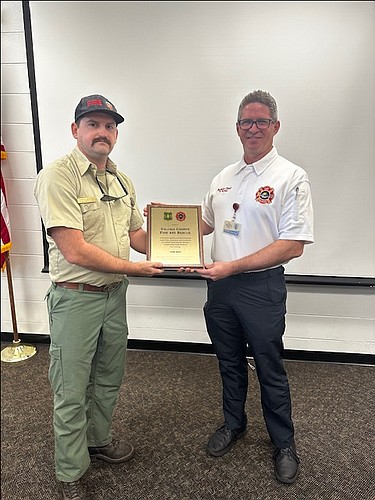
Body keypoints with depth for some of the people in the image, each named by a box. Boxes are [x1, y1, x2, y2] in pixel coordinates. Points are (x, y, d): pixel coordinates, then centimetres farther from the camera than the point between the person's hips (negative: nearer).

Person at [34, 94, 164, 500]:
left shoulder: (121, 180, 8)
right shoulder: (58, 176, -17)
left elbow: (136, 234, 13)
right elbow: (75, 251, -24)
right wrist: (133, 267, -15)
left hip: (115, 295, 7)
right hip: (75, 298, -7)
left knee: (108, 379, 22)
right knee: (71, 392, 10)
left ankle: (97, 440, 48)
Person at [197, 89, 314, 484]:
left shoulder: (291, 177, -10)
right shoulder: (223, 178, 9)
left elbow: (293, 245, -17)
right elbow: (205, 224, 20)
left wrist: (232, 266, -20)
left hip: (261, 288, -5)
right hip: (219, 286, 5)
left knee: (270, 370, 10)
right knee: (229, 362, 20)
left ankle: (283, 443, 34)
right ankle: (233, 424, 43)